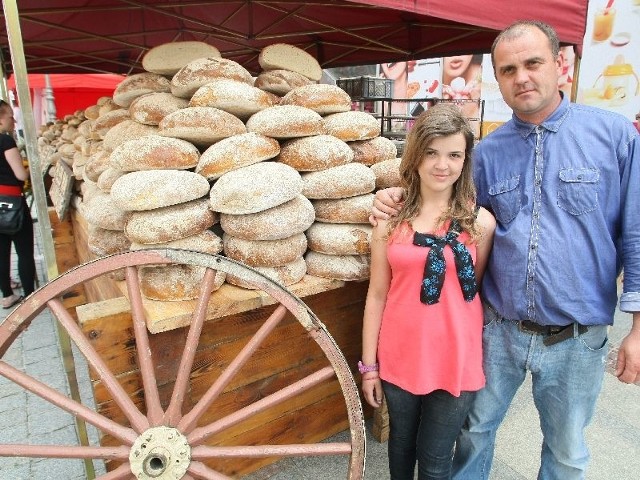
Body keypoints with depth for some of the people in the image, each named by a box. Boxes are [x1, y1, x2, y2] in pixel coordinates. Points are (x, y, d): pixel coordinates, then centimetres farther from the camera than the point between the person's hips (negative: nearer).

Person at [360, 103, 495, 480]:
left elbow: (477, 290, 2)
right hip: (399, 357, 2)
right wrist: (368, 363, 1)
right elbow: (377, 295, -2)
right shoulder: (391, 219, -4)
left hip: (455, 360, -1)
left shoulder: (481, 221, -7)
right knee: (401, 444, 23)